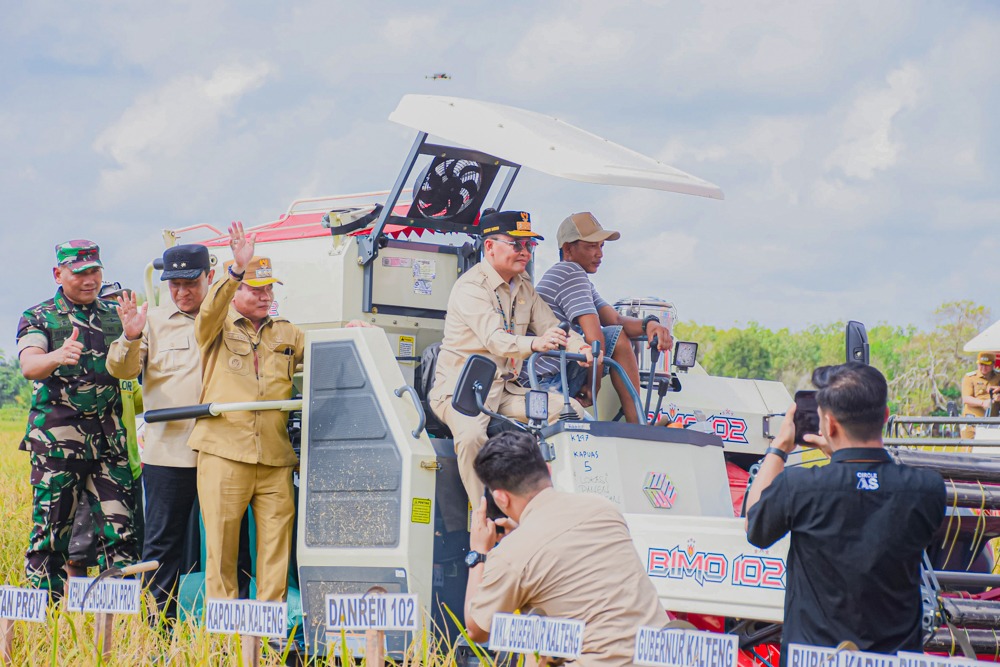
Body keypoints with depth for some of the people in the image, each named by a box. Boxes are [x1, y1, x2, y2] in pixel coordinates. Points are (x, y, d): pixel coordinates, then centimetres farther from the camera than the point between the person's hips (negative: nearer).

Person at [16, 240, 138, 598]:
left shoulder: (115, 316, 15)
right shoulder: (38, 318, 3)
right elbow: (29, 366, -14)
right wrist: (57, 357, -37)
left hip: (109, 439, 3)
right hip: (56, 440, -3)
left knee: (120, 528, -3)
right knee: (51, 530, -1)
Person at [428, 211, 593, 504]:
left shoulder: (524, 288, 14)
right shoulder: (470, 288, -14)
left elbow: (550, 326, 6)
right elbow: (494, 339, -30)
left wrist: (581, 348, -17)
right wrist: (534, 344, -49)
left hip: (506, 389, 7)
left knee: (571, 411, -9)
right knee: (471, 433, -37)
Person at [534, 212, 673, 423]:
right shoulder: (571, 273, -11)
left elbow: (614, 319, 9)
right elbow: (595, 338, -19)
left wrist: (648, 323, -11)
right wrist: (592, 388, -9)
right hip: (549, 382, -10)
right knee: (617, 337, -10)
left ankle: (636, 426, 11)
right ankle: (637, 427, -6)